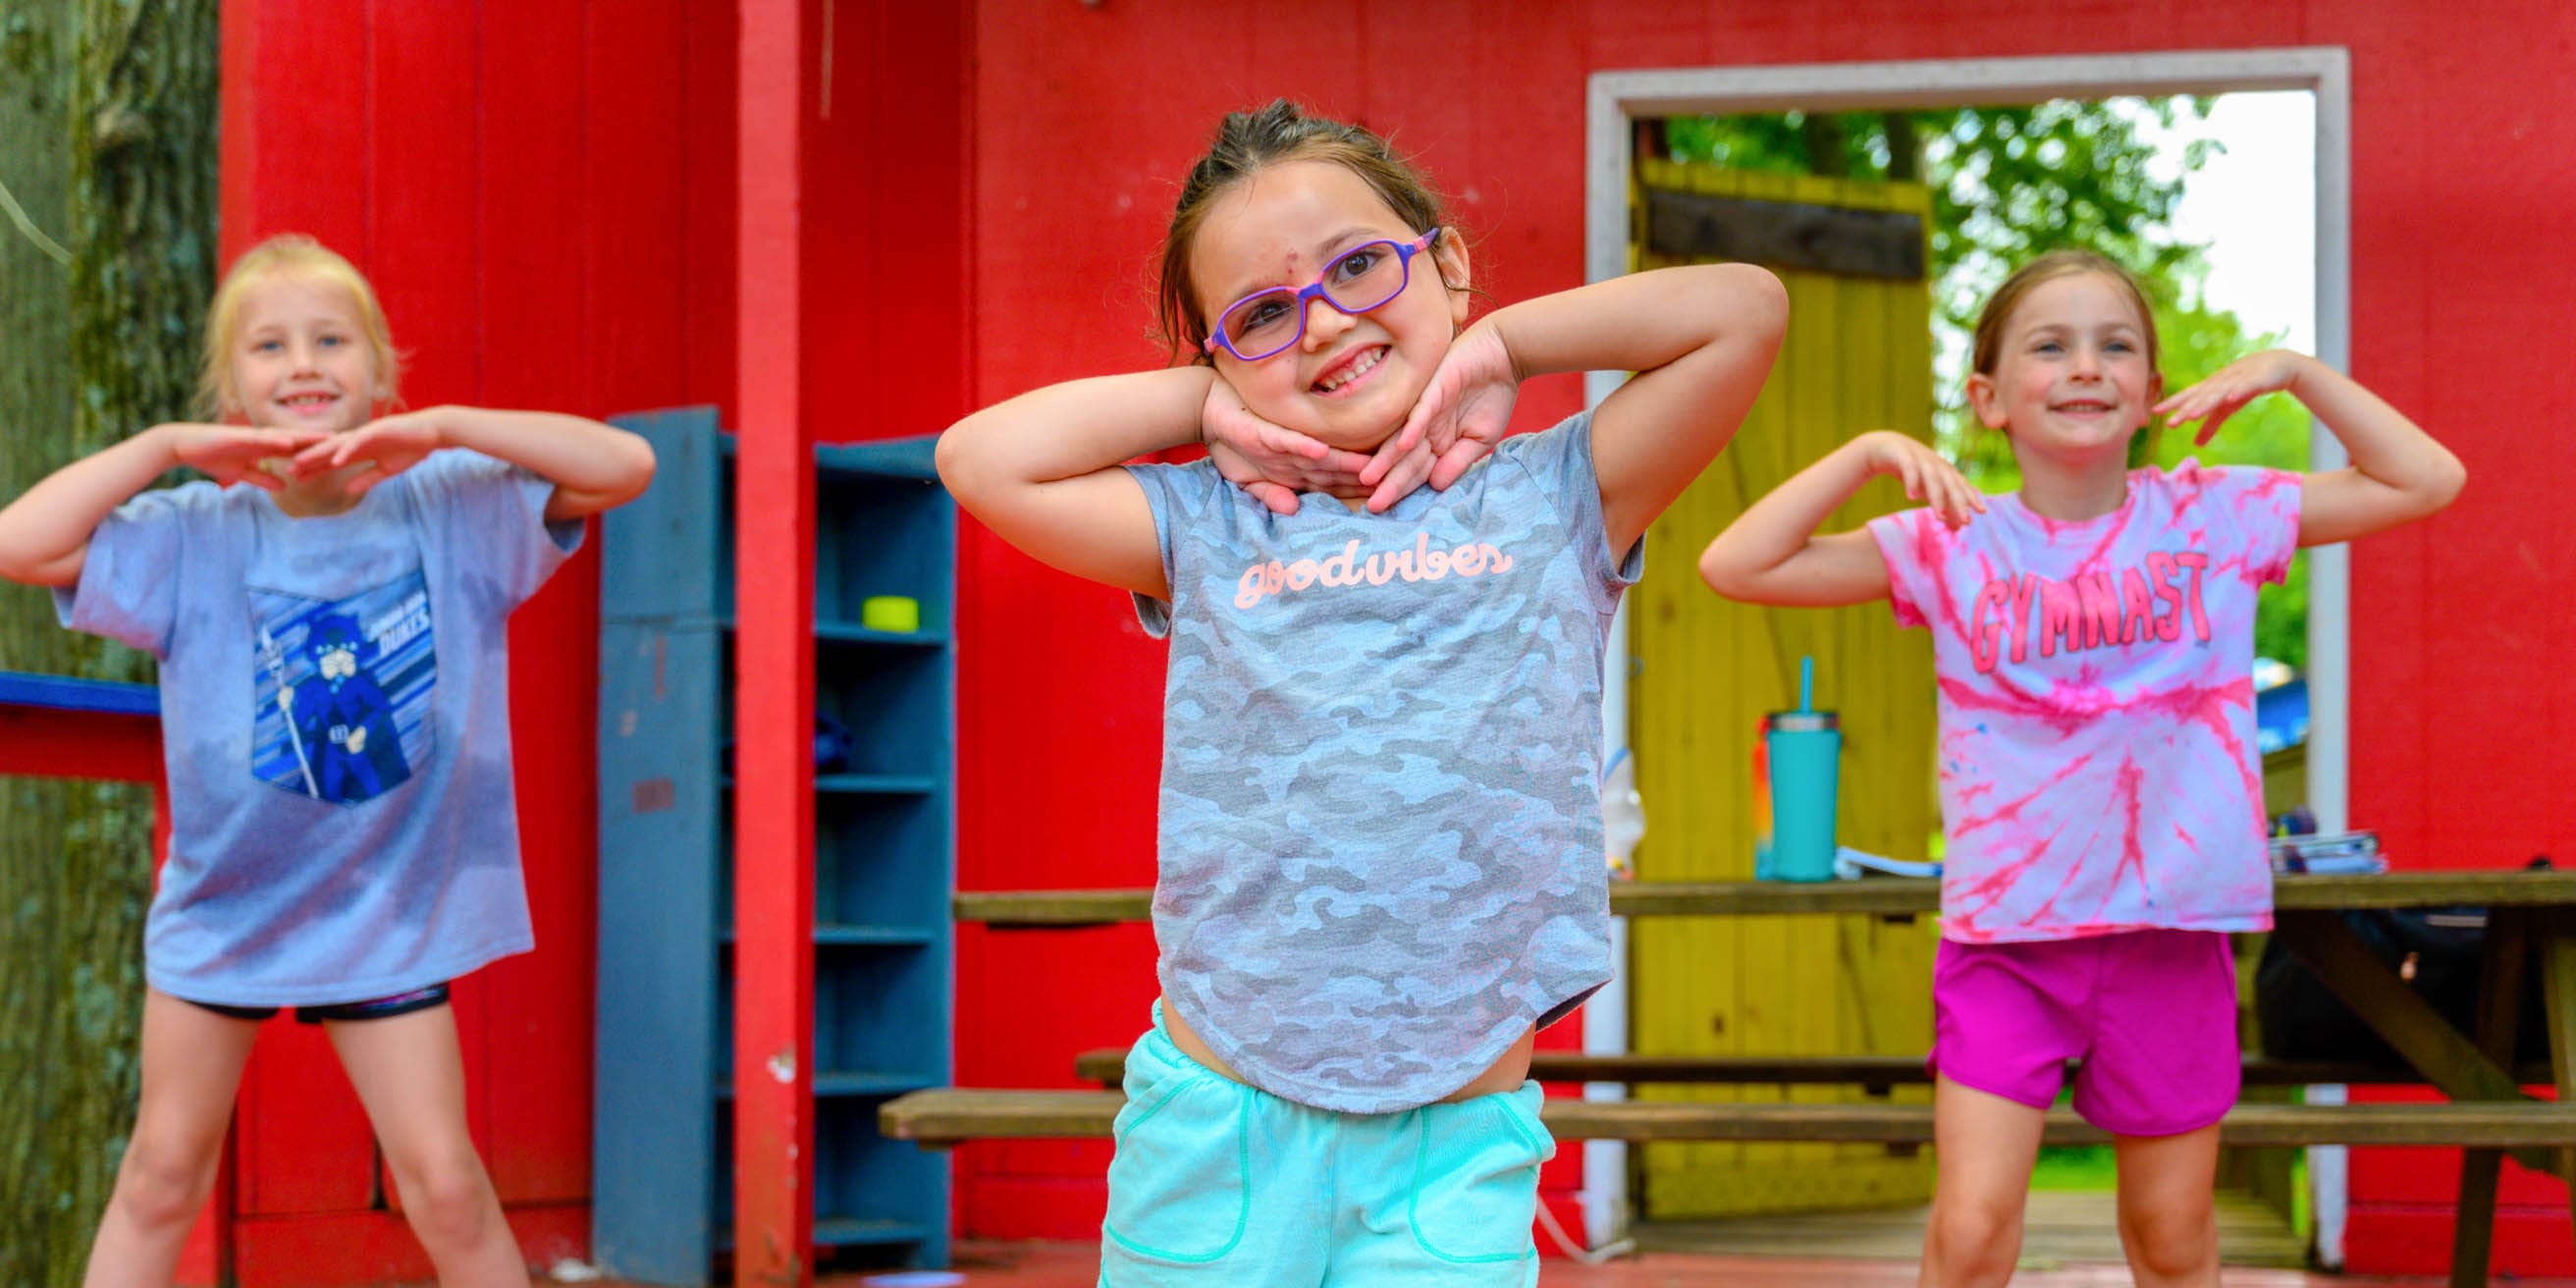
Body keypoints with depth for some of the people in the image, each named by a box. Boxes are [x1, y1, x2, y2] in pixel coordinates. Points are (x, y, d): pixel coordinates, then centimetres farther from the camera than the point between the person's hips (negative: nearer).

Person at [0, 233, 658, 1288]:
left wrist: (443, 430, -25)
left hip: (387, 915, -1)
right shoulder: (195, 535, -8)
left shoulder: (453, 507, -8)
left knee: (444, 1185, -3)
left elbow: (625, 467, -18)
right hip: (219, 907, 1)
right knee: (161, 1173, 10)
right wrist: (167, 446, -21)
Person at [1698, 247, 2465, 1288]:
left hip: (2171, 933, 1)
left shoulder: (2213, 518, 1)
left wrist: (2295, 371, -3)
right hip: (2005, 931, -1)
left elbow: (2427, 481, 4)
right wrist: (1866, 454, -13)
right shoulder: (1952, 545, -2)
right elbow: (1735, 566, -6)